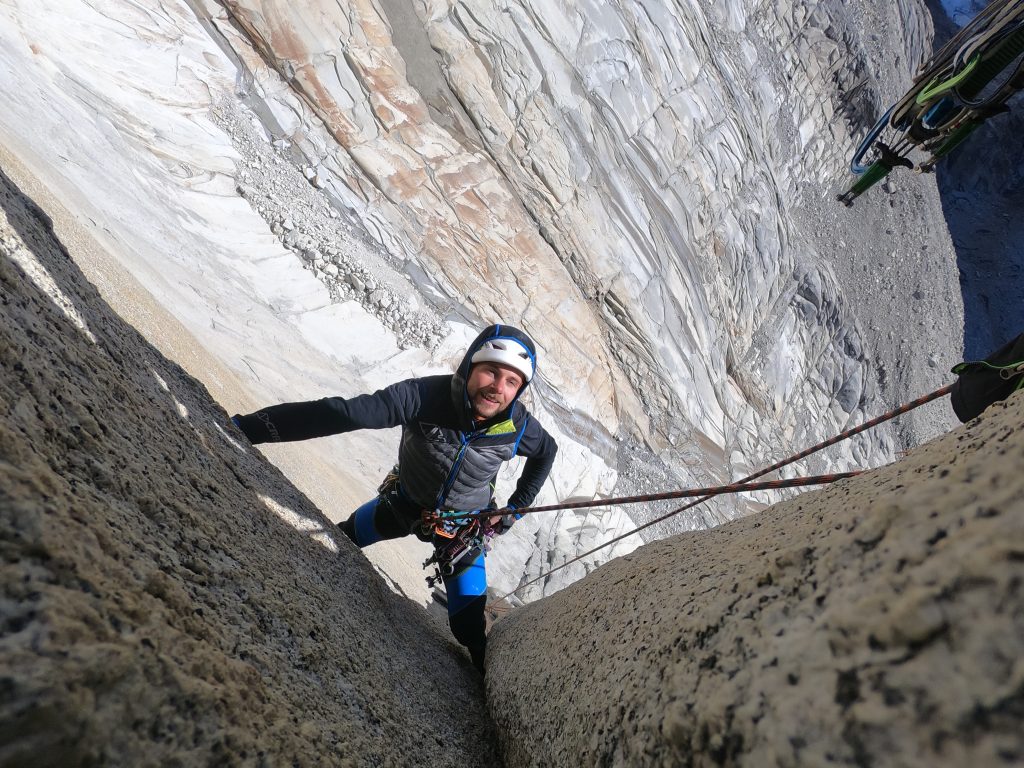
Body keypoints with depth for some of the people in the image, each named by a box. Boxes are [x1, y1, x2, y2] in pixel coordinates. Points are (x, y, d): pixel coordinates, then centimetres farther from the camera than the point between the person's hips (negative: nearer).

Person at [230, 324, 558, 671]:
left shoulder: (520, 427, -29)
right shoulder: (425, 395, -37)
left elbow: (546, 451, -4)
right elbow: (343, 412, -45)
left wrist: (517, 506, -5)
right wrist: (245, 427, -52)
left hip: (466, 522, 0)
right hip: (405, 501, 1)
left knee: (469, 624, -1)